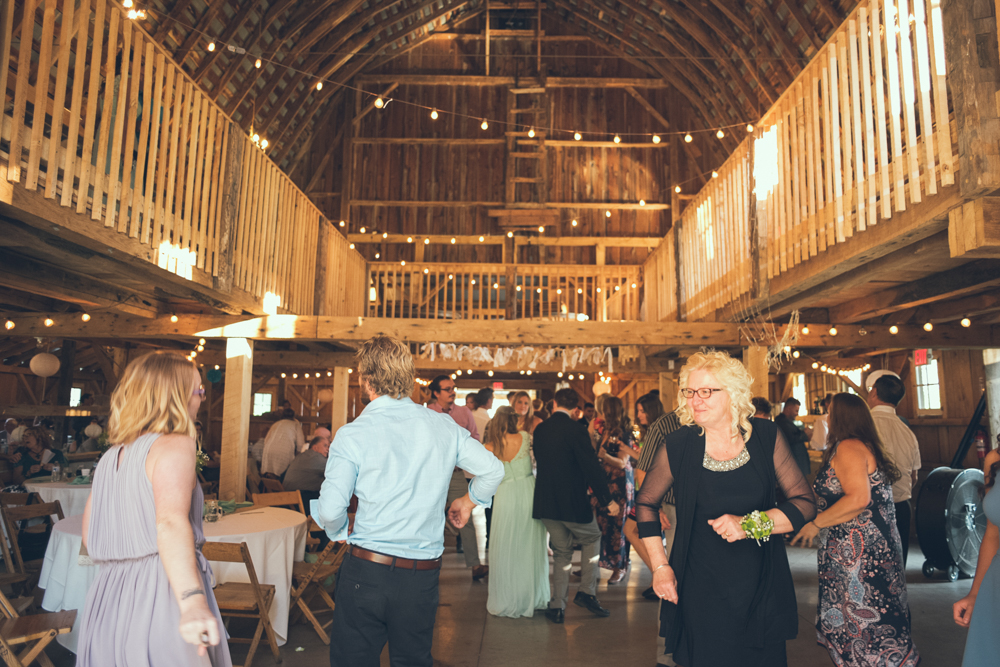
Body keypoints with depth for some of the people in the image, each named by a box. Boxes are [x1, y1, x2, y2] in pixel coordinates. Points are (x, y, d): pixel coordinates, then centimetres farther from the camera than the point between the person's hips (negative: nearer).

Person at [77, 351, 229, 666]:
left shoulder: (111, 456, 11)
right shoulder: (175, 445, -13)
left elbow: (89, 537, 19)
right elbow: (171, 522, -29)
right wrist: (193, 602, -41)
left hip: (106, 599, 8)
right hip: (160, 594, -8)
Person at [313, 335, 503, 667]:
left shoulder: (352, 434, -11)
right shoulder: (443, 425, -1)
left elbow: (330, 511, -14)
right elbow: (493, 469, 4)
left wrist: (338, 531, 9)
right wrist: (467, 501, 22)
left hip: (366, 569, -3)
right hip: (422, 577, 3)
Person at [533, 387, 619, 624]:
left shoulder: (540, 429, 6)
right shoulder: (576, 429, -13)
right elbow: (592, 466, -15)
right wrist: (607, 500, -9)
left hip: (546, 502, 5)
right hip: (572, 502, -5)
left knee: (562, 553, 16)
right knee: (592, 538, 20)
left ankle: (557, 607, 15)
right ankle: (587, 591, 13)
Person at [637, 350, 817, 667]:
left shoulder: (766, 436, -6)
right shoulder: (678, 445, -9)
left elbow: (805, 502, -2)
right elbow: (646, 503, 5)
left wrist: (751, 524, -17)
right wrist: (659, 566, 0)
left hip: (761, 590, 2)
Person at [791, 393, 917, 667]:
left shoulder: (848, 448, -17)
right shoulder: (866, 446, 15)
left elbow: (858, 499, -27)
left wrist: (815, 524, -18)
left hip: (860, 552, -10)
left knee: (864, 625, -1)